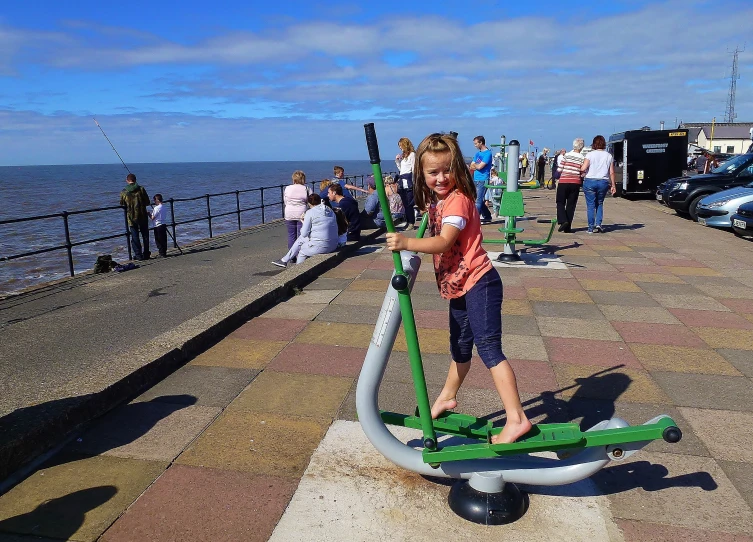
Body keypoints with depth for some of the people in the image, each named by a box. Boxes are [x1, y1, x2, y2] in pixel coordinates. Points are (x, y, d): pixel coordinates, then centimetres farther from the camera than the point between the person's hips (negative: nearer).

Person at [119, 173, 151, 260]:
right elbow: (147, 202, -2)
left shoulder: (124, 192, -4)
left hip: (131, 218, 0)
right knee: (145, 235, 12)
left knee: (135, 237, 7)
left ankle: (138, 255, 7)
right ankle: (146, 254, 16)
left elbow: (122, 205, 6)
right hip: (143, 216, 0)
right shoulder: (141, 189, -7)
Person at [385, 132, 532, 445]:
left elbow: (443, 242, -31)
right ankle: (447, 397, 42)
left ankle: (516, 419, -8)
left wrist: (407, 242, -41)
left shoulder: (458, 199, -18)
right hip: (458, 288, 9)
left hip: (478, 282, -9)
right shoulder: (434, 201, 9)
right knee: (460, 348, 24)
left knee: (488, 346, -12)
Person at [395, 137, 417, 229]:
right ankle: (408, 222, 12)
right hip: (402, 182, 8)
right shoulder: (403, 155, 21)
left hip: (408, 182, -8)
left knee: (409, 204, -9)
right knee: (405, 204, 7)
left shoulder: (412, 154, -3)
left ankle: (411, 223, -5)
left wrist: (414, 182, -14)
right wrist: (397, 161, 13)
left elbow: (414, 169, -9)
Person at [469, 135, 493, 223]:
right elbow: (471, 166, 14)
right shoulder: (477, 153, 18)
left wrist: (474, 165, 3)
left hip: (482, 180, -9)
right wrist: (476, 166, -6)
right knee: (479, 200, 11)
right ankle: (487, 216, 21)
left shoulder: (488, 153, -9)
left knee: (478, 201, -10)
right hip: (475, 179, 9)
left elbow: (480, 166, -16)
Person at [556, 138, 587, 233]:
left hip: (563, 182, -1)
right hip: (575, 183, 1)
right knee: (571, 205, 7)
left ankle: (563, 221, -13)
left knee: (560, 203, 9)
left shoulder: (566, 155, -3)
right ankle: (567, 228, 7)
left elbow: (559, 169, -1)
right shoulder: (582, 158, -1)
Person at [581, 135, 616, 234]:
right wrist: (613, 185, 11)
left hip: (590, 182, -3)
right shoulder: (609, 156, 7)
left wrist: (583, 173, 8)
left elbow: (583, 168, -15)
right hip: (603, 182, 3)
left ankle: (591, 228, 2)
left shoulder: (590, 154, -4)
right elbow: (611, 173, 6)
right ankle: (598, 224, 4)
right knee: (599, 204, 19)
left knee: (590, 205, 2)